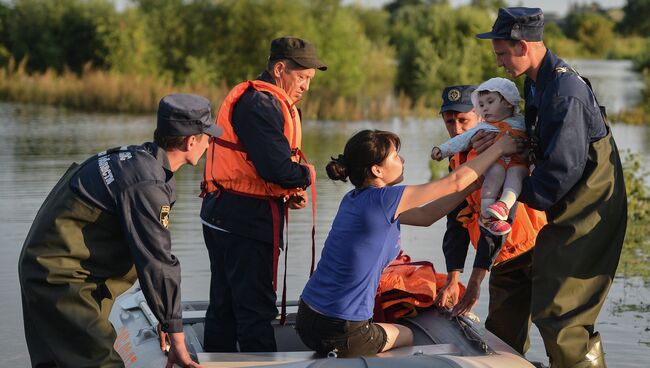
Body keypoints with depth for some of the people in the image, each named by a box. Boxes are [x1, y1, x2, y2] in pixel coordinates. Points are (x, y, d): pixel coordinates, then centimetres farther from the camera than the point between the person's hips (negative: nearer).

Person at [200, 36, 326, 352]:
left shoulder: (264, 101, 18)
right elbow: (276, 167, -24)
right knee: (255, 308, -5)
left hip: (223, 217, 11)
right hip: (246, 220, -11)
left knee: (225, 305, 15)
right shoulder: (261, 104, -16)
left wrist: (289, 194, 5)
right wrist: (306, 176, -5)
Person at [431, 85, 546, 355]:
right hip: (504, 265, 8)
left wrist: (475, 282, -26)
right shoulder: (458, 161, 9)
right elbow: (458, 222, 9)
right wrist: (452, 279, -3)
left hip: (535, 252, -8)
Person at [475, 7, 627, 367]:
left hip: (587, 214, -10)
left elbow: (564, 166, -25)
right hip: (570, 211, 10)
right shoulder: (537, 82, 8)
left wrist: (523, 195, -12)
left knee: (555, 312, -9)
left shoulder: (565, 91, -24)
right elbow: (538, 142, 20)